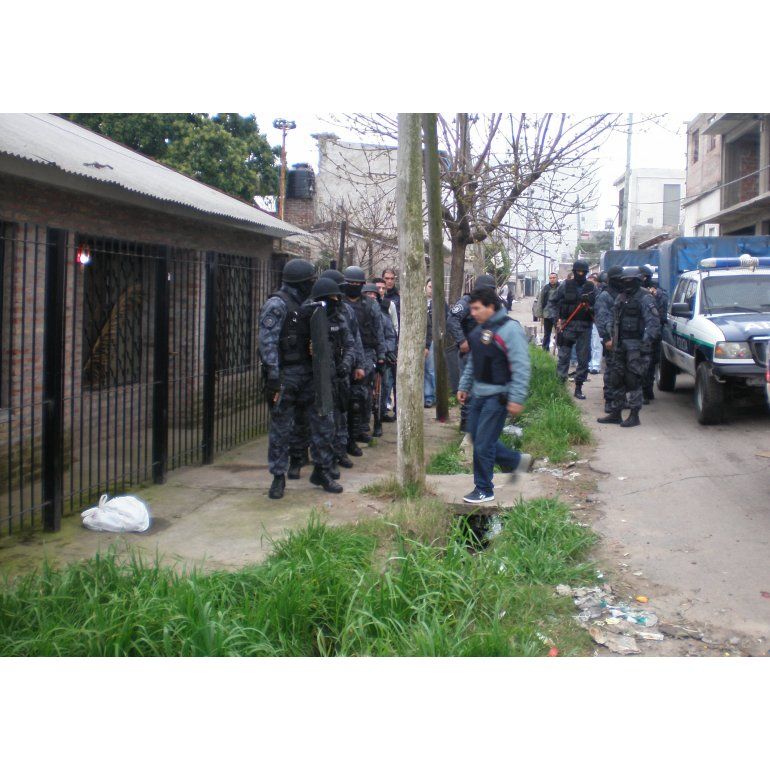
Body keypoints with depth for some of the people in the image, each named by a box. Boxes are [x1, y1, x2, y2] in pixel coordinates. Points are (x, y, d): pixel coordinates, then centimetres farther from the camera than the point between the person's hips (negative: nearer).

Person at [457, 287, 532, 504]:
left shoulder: (509, 329, -16)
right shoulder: (479, 329, 11)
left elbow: (521, 367, -19)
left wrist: (516, 399, -22)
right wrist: (464, 386, 20)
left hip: (497, 396, -9)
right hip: (478, 394, 9)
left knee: (483, 445, -4)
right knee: (476, 437, 14)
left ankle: (484, 490, 11)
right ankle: (517, 461, 31)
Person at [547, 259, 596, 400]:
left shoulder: (591, 287, 7)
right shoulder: (566, 285, 1)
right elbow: (552, 301, 7)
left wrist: (590, 308, -11)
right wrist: (558, 318, -1)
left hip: (585, 326, 2)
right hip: (568, 325, -2)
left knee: (584, 358, 4)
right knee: (564, 356, -2)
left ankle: (578, 387, 13)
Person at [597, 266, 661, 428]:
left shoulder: (645, 298, -10)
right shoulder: (620, 298, 15)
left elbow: (653, 322, -18)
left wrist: (646, 341, -27)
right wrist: (613, 339, 17)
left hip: (636, 345, -8)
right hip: (620, 345, 8)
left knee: (633, 380, -7)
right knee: (616, 379, 10)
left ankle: (634, 416, 1)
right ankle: (615, 414, 19)